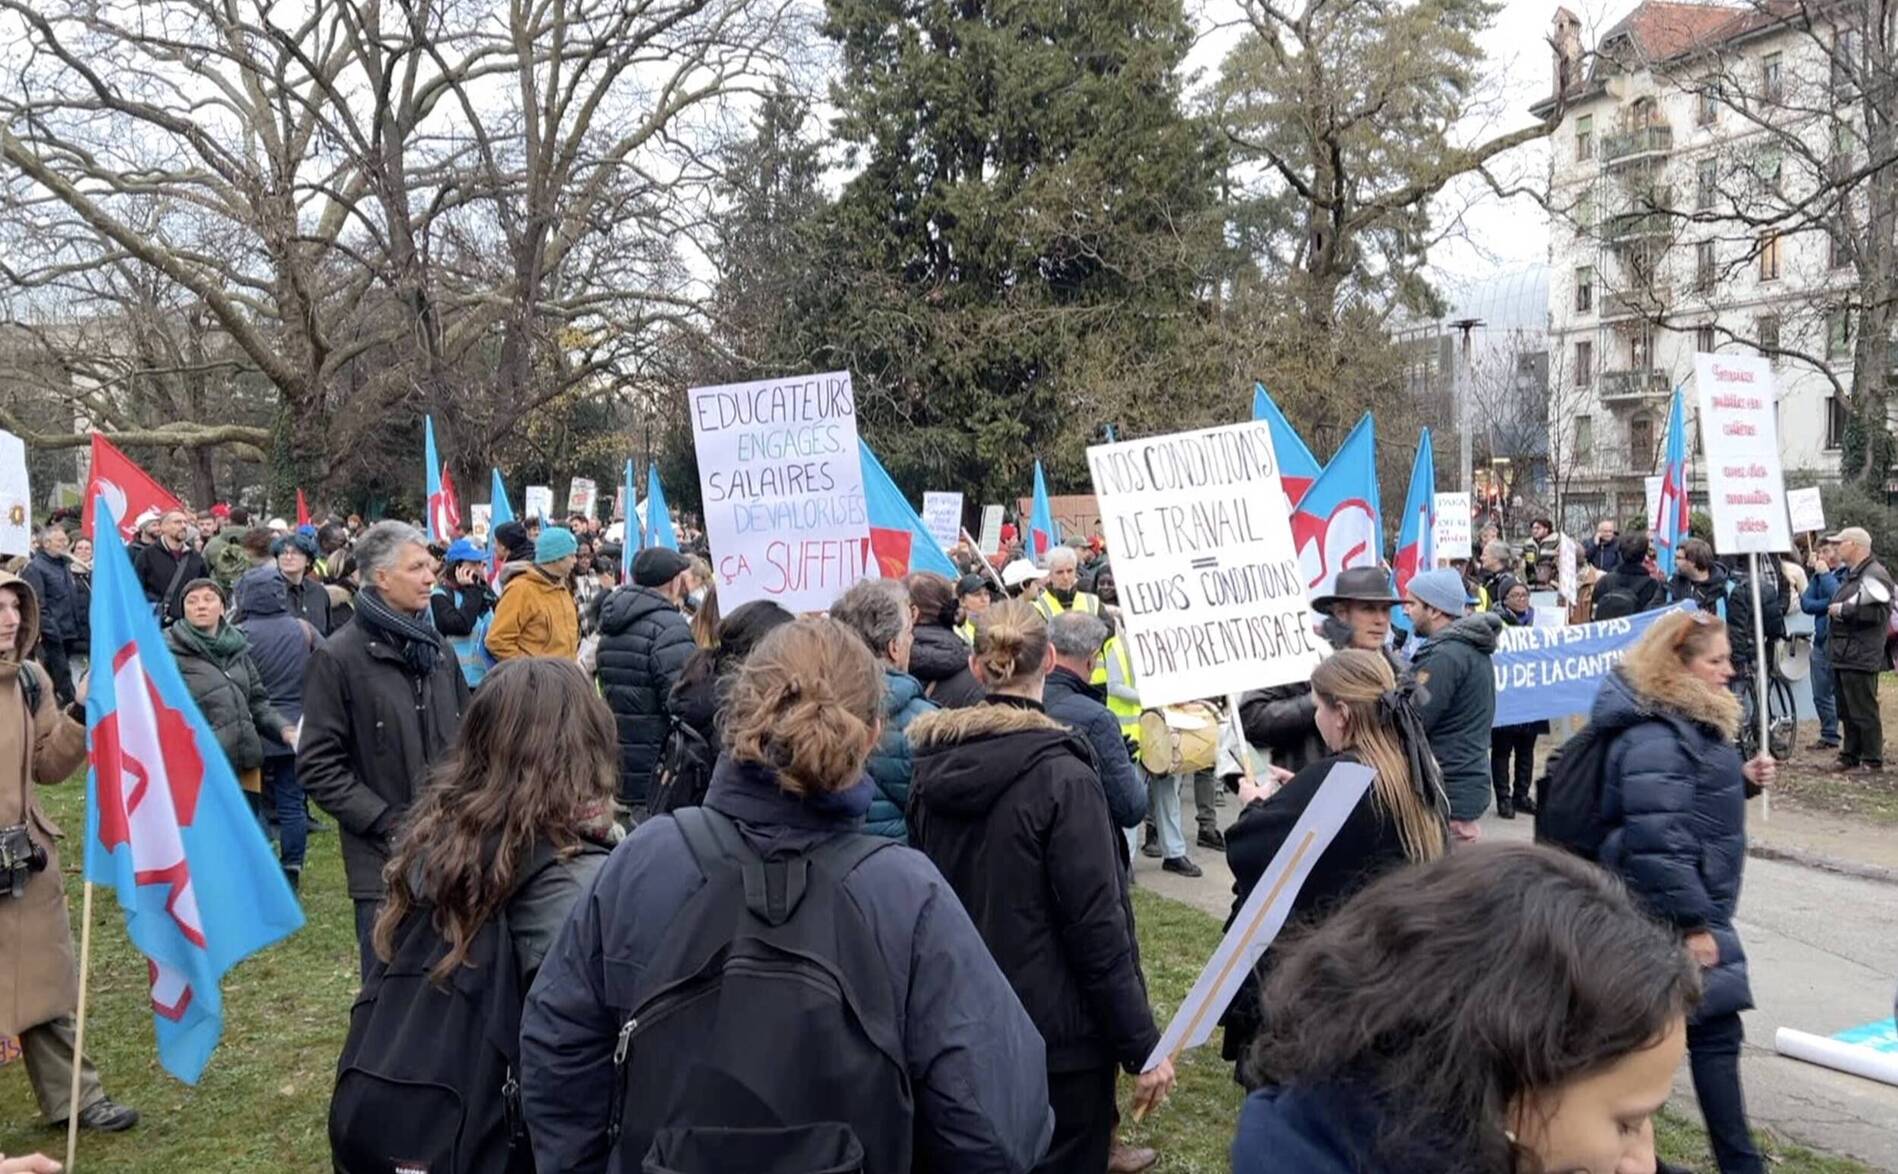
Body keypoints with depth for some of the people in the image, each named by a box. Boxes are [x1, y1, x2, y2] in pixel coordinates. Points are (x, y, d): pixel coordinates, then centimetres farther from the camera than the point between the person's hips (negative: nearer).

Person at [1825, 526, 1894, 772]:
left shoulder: (1874, 576, -14)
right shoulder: (1848, 574, 18)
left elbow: (1877, 613, -23)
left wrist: (1842, 610, -16)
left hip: (1860, 657, -10)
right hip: (1843, 655, 10)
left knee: (1863, 711, -5)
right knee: (1846, 712, 15)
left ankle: (1872, 760, 2)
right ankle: (1850, 755, 23)